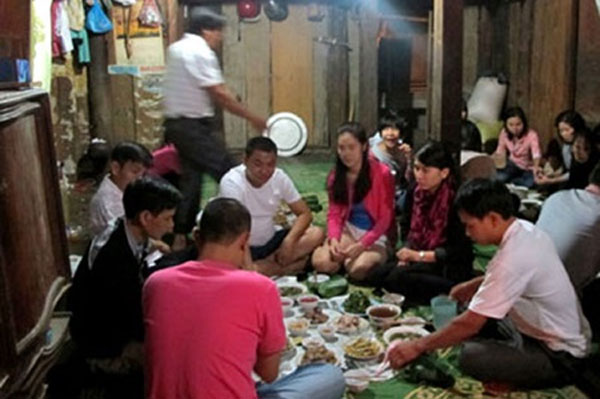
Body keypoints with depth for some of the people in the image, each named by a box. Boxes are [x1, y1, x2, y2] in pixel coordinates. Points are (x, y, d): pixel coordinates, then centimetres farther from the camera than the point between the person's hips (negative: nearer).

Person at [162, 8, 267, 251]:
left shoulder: (176, 48, 15)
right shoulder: (201, 52, -14)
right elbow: (219, 94, -18)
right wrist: (252, 118, -14)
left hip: (176, 123, 10)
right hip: (195, 125, -10)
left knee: (190, 177, 13)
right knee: (230, 175, -4)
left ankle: (180, 237, 15)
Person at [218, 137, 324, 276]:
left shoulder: (280, 177, -8)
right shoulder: (231, 182, -23)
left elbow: (305, 214, -3)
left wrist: (289, 240, -21)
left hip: (270, 241, 5)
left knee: (316, 234, -14)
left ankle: (268, 266, -17)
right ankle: (290, 267, -18)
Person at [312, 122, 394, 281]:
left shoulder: (382, 173, -10)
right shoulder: (336, 175, 5)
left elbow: (386, 218, -10)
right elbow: (334, 213, 3)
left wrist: (362, 244, -22)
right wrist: (333, 239, -18)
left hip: (375, 236, -3)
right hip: (348, 231, 3)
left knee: (358, 269, -33)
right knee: (320, 263, -25)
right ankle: (345, 257, 7)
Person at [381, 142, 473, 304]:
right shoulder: (415, 194, 5)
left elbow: (458, 250, -15)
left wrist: (419, 255, -19)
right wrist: (406, 255, -8)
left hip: (450, 268, -7)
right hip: (418, 259, 7)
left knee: (397, 278, -29)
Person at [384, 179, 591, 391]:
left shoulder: (513, 258, -30)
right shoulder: (526, 229, -4)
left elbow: (470, 324, -27)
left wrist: (417, 346, -16)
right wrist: (472, 286, 6)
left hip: (558, 356, -9)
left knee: (470, 357, -24)